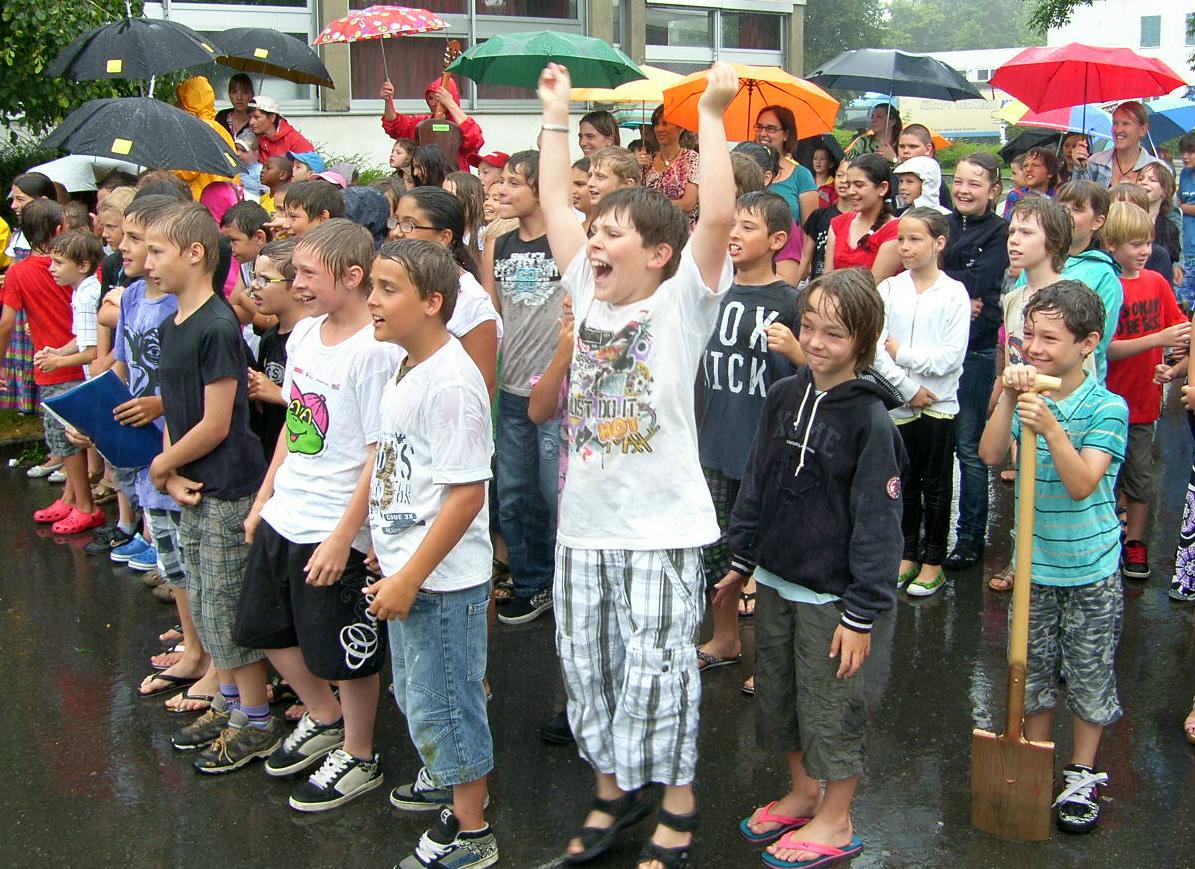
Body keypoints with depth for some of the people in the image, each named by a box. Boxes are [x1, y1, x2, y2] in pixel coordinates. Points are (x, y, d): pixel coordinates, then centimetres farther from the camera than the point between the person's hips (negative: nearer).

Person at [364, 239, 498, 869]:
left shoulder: (450, 382, -23)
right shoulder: (404, 370, 6)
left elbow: (467, 493, -25)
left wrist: (411, 576, -22)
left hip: (442, 580, -9)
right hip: (405, 570, 10)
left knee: (441, 701, 4)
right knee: (413, 693, 25)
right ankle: (445, 779, 48)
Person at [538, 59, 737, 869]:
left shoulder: (682, 302, -8)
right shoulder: (589, 296, 8)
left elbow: (718, 218, -22)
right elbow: (555, 207, 12)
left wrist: (711, 113, -21)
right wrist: (557, 117, 15)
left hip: (661, 527, -6)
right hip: (584, 522, 6)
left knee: (656, 670, 1)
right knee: (588, 667, 14)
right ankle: (613, 792, 32)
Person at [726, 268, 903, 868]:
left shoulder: (870, 419, -16)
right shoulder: (784, 397, 2)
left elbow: (877, 523, -16)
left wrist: (862, 614, -16)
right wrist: (742, 559, 14)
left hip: (830, 593, -6)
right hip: (775, 582, 7)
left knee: (830, 707, 7)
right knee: (777, 696, 19)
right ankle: (802, 794, 39)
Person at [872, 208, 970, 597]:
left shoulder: (954, 293, -7)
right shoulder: (888, 289, 0)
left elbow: (951, 356, -13)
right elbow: (876, 349, -7)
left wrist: (902, 353, -11)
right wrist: (908, 387, -14)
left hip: (939, 404, -2)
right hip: (899, 403, 3)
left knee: (936, 487, 8)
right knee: (904, 483, 13)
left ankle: (933, 561, 19)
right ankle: (907, 556, 26)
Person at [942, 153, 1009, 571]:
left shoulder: (1000, 233, -3)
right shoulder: (942, 224, 11)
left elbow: (977, 282, -15)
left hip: (976, 348, -4)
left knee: (968, 445, -1)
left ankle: (971, 536, 9)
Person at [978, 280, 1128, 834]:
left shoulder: (1107, 407, -14)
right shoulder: (1028, 393, -1)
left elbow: (1082, 484, -24)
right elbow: (990, 455, -13)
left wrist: (1051, 428, -34)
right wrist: (1008, 400, -24)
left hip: (1090, 569, -3)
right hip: (1034, 563, 4)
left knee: (1089, 675, 10)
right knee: (1033, 669, 15)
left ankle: (1082, 775, 27)